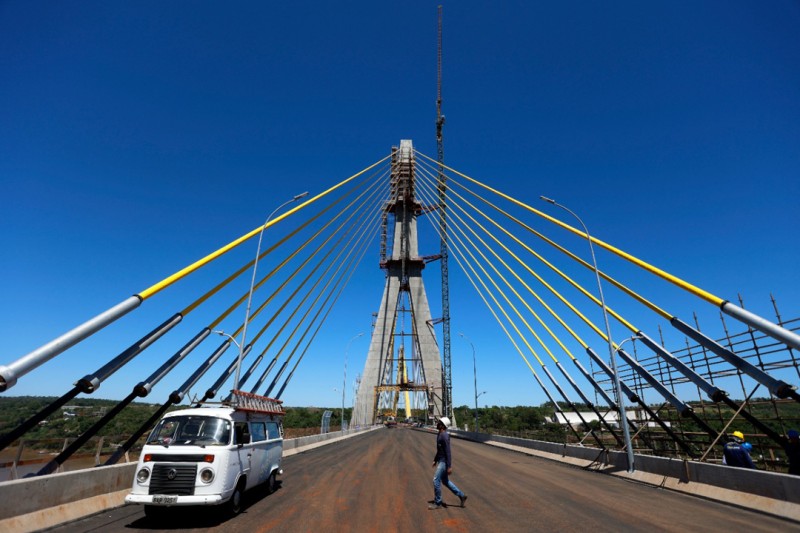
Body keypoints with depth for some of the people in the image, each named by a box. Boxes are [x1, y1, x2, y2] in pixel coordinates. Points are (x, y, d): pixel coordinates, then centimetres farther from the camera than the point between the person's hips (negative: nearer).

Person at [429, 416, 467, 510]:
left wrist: (449, 466, -22)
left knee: (436, 480, -4)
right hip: (441, 460, 10)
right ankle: (461, 495, 26)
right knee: (445, 481, 16)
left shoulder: (444, 436, -23)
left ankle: (438, 503, 10)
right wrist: (435, 460, 23)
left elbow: (448, 451, -24)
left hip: (444, 461, -10)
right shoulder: (440, 434, 8)